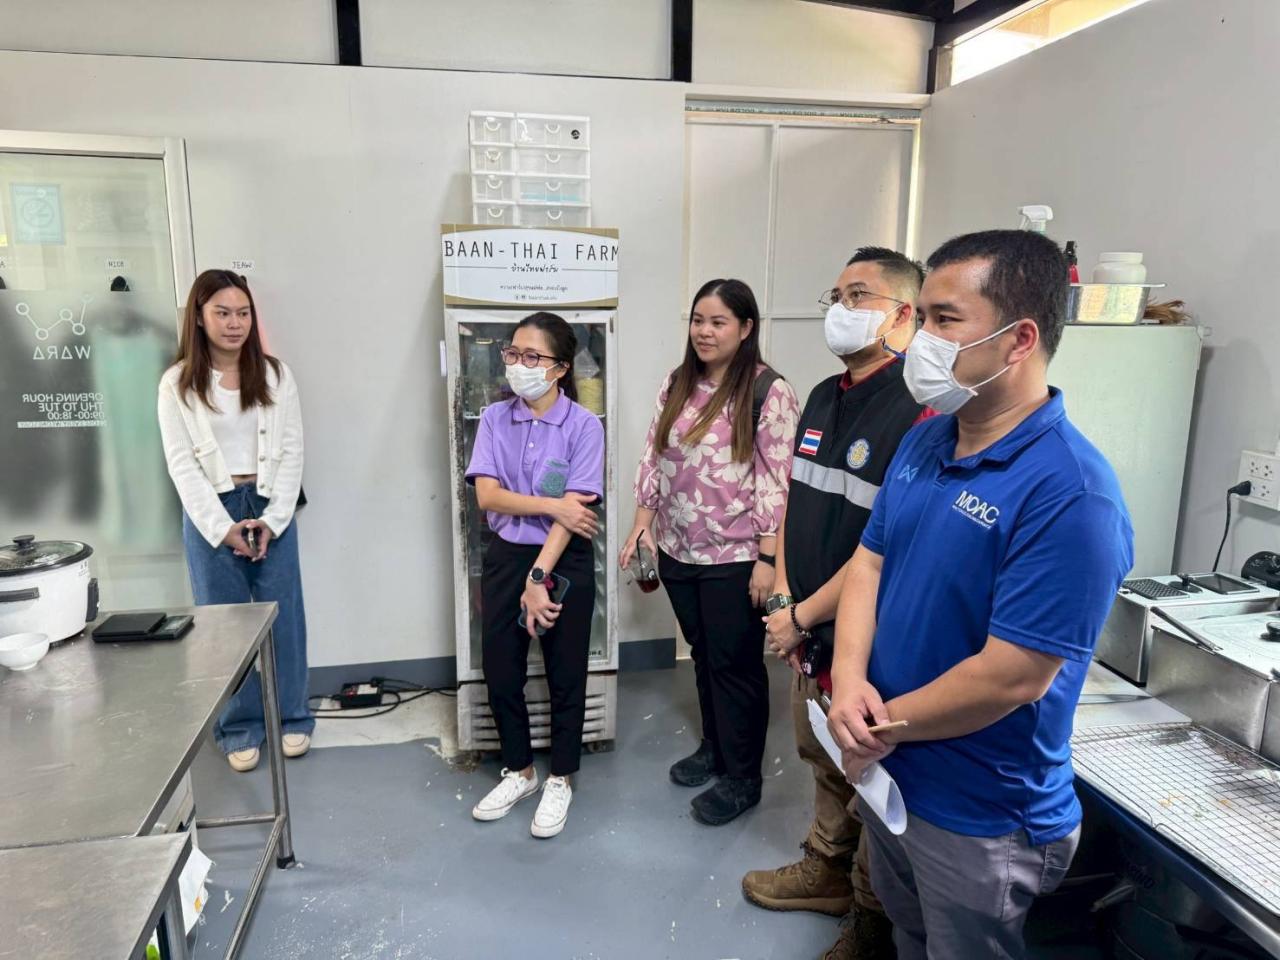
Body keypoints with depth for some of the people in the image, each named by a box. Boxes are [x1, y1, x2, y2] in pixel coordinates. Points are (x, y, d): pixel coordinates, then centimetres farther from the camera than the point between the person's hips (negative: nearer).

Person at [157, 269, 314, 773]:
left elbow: (291, 451, 0)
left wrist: (272, 518, -9)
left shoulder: (275, 375, 1)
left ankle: (292, 718, 22)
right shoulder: (177, 384, -1)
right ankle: (239, 728, 20)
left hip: (270, 506, 1)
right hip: (211, 512, 0)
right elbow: (181, 463, -4)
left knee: (283, 616, 6)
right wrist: (222, 527, -11)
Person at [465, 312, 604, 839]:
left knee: (565, 675, 10)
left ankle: (560, 780, 31)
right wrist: (550, 505, -20)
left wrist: (539, 578, -20)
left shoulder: (583, 425, -12)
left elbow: (574, 511, -16)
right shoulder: (494, 419, -1)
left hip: (565, 562, -3)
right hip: (506, 557, 4)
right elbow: (487, 496, -9)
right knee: (500, 671, 12)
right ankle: (519, 771, 35)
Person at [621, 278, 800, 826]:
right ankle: (713, 749, 39)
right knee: (704, 656, 20)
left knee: (737, 665, 7)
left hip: (735, 558, -6)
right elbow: (654, 458, 11)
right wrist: (641, 525, 5)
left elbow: (778, 481, -14)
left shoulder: (769, 392, -12)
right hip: (679, 553, 6)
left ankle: (742, 778, 24)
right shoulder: (676, 385, 7)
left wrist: (768, 558, -16)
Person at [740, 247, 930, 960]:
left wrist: (803, 616, -16)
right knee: (823, 762, 25)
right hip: (807, 631, 8)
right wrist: (784, 595, 3)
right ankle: (827, 870, 48)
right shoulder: (825, 397, 7)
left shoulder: (917, 411, -22)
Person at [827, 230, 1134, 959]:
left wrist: (885, 723, -15)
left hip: (980, 816, -7)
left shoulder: (1070, 492, -27)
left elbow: (1011, 677, -28)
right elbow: (869, 562, 2)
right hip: (888, 775, 7)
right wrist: (850, 683, -14)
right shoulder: (925, 440, -1)